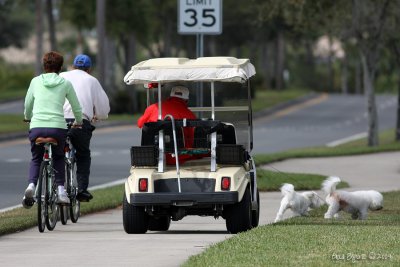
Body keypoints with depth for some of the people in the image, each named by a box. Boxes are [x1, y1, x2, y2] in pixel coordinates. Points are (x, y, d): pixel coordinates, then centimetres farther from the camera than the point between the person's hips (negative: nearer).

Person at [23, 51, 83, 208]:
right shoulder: (65, 83, 7)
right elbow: (76, 107, 15)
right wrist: (78, 122, 35)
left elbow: (27, 105, 20)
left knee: (36, 159, 21)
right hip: (58, 127, 0)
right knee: (58, 158, 25)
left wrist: (28, 117, 41)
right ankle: (61, 190, 8)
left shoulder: (36, 81, 10)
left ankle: (32, 184, -6)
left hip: (36, 127, 0)